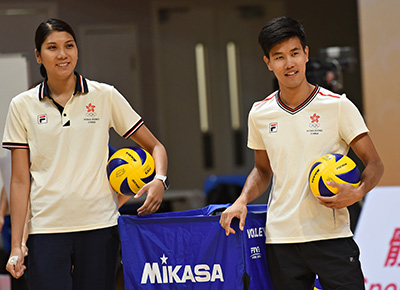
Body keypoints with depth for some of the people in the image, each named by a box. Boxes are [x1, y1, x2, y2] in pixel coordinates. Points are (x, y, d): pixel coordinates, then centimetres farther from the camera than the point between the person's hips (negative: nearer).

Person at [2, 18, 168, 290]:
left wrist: (160, 180, -12)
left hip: (99, 226, 0)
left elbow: (155, 147, 9)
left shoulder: (105, 96, 4)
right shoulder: (23, 106, 5)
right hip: (46, 230, 0)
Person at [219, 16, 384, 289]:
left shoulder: (338, 106, -3)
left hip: (331, 235, -3)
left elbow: (374, 163, 0)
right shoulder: (259, 114, 8)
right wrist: (242, 201, 4)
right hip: (280, 240, 3)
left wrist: (357, 193, -20)